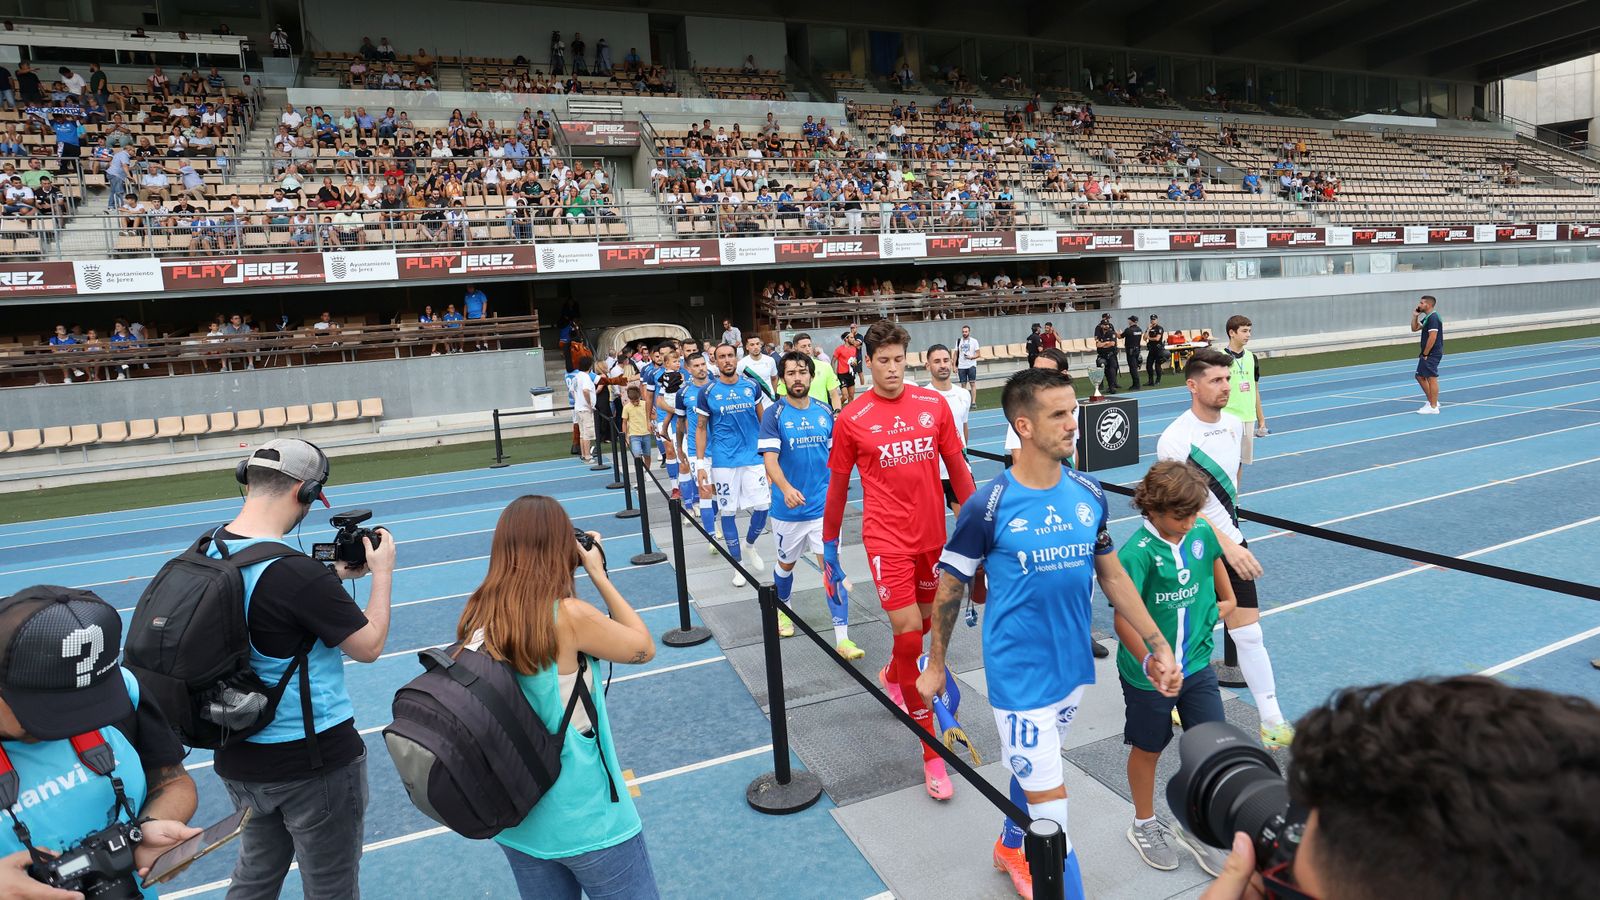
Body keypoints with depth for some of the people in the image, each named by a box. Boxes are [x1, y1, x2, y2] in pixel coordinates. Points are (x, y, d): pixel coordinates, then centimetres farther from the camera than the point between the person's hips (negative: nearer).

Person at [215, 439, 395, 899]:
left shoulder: (211, 552, -5)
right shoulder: (295, 571, -28)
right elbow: (369, 646, -17)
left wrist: (333, 576, 7)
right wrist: (382, 572, -6)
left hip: (239, 759, 8)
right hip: (312, 759, -7)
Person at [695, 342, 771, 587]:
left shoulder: (752, 386, 3)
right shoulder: (707, 392, -3)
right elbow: (701, 429, 3)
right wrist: (701, 464, -2)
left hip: (753, 456, 2)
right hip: (723, 461, -2)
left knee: (762, 506, -1)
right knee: (728, 511, 4)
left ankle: (749, 545, 29)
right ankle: (738, 564, 19)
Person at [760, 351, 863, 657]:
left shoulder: (825, 412, 2)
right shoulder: (773, 414, -9)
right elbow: (770, 457, -19)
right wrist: (786, 488, -36)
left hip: (824, 506, 1)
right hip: (788, 507, -1)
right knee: (786, 563, 19)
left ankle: (842, 639, -2)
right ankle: (783, 609, 48)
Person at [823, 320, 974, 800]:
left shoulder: (934, 405, 1)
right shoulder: (852, 419, -6)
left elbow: (957, 468, 8)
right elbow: (837, 486, 3)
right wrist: (829, 546, 8)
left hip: (934, 535, 4)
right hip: (888, 539, -4)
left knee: (927, 621, 19)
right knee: (908, 636, -8)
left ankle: (892, 676, 53)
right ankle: (932, 755, 4)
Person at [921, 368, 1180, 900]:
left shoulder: (1089, 494, -3)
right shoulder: (988, 506, -18)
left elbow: (1112, 576, 9)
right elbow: (949, 586, -7)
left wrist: (1158, 645, 9)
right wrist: (935, 665, 1)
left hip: (1074, 668, 5)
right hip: (1020, 677, -5)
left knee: (1034, 767, 24)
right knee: (1050, 806, 0)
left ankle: (1010, 850, 51)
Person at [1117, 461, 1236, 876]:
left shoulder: (1201, 533, -7)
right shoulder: (1136, 553, -25)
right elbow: (1124, 619, -29)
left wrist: (1226, 599, 27)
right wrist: (1153, 667, -37)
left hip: (1198, 664, 5)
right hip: (1149, 675, -5)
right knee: (1147, 750, 15)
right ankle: (1144, 825, 40)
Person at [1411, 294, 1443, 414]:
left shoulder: (1433, 318, -18)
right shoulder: (1427, 318, 12)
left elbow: (1432, 337, -23)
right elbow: (1414, 328, 24)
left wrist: (1425, 354, -19)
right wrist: (1415, 316, 10)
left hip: (1432, 354, -10)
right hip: (1427, 353, 10)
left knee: (1432, 378, -5)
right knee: (1420, 376, 17)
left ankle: (1433, 407, 0)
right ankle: (1431, 401, 27)